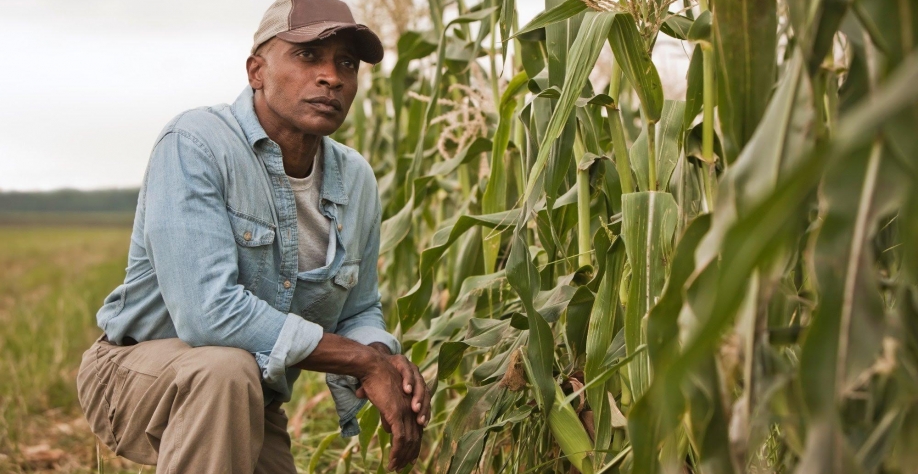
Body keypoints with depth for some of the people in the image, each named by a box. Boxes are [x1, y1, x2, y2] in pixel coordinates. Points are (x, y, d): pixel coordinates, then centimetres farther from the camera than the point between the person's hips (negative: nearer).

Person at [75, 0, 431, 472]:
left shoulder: (357, 181, -2)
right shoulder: (194, 144, -24)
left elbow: (359, 313, 8)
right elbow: (207, 313, -34)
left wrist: (384, 362, -18)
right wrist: (364, 361, -28)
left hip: (246, 402, 7)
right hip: (136, 371, -7)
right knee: (225, 368, -37)